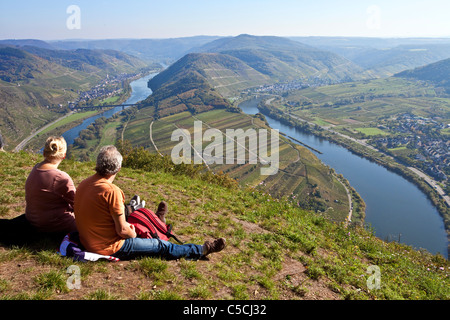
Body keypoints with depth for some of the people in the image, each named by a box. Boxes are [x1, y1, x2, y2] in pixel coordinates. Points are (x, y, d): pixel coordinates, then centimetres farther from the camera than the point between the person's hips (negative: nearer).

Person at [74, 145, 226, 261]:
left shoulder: (83, 184, -3)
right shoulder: (112, 191, -29)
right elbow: (122, 230, -24)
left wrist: (125, 224, 13)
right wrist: (133, 234, -1)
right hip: (109, 248, -8)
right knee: (161, 246, 5)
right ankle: (201, 250, 20)